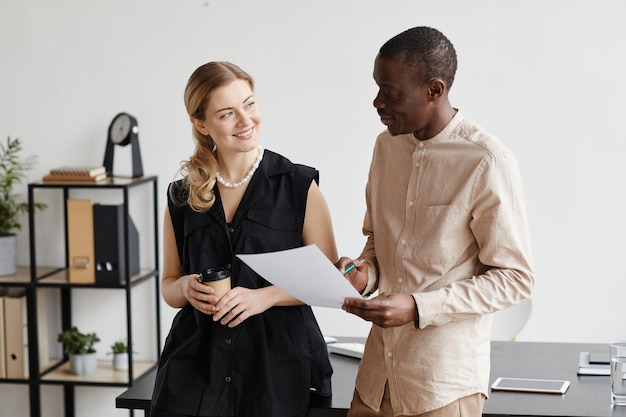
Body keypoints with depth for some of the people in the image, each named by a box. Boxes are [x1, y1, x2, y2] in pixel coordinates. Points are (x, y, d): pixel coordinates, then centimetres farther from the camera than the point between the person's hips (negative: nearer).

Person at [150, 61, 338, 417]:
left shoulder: (299, 186, -2)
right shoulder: (182, 197, 7)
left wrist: (265, 296, -16)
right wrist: (187, 287, -8)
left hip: (278, 364, -2)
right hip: (197, 365, 2)